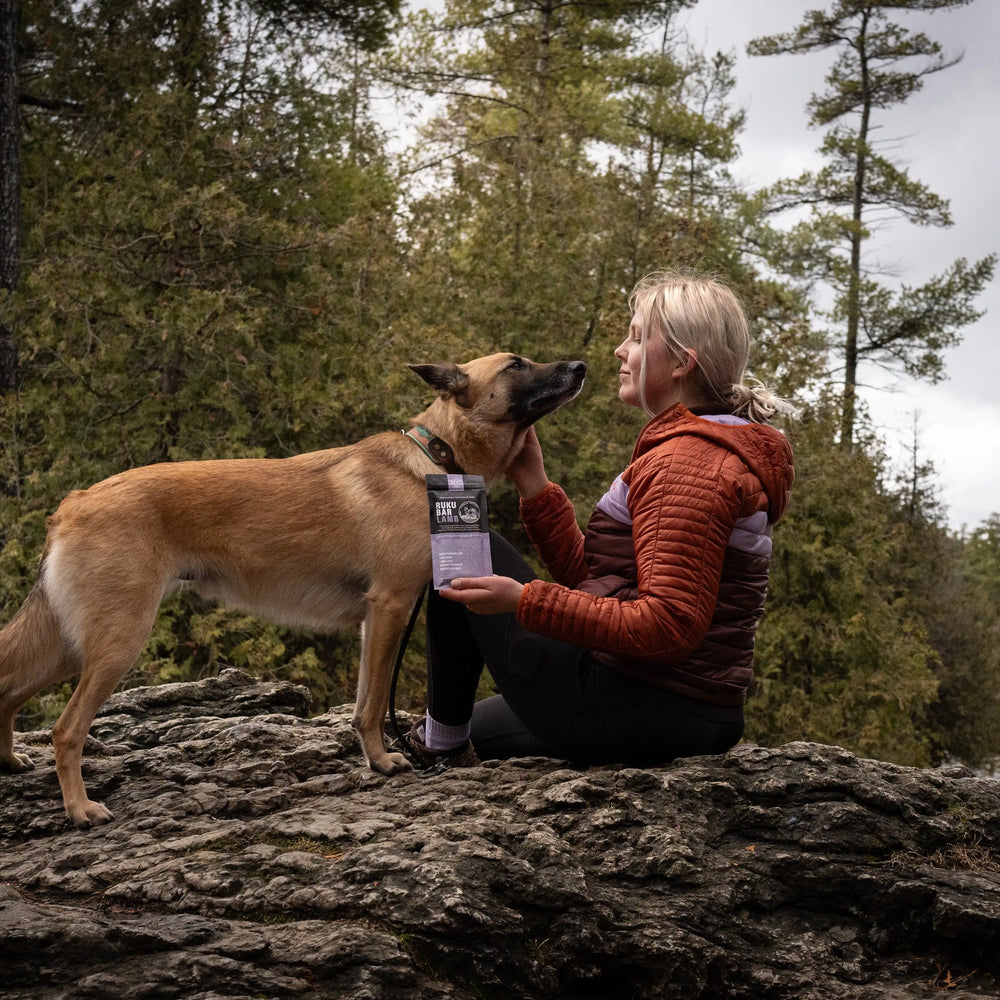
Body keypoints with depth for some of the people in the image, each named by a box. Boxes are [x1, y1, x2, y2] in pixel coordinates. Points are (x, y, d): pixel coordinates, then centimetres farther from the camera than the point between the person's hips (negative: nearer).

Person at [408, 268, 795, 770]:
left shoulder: (686, 463, -17)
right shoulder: (716, 454, 16)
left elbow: (669, 625, -27)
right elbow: (594, 581, 13)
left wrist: (526, 601, -26)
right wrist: (533, 484, 9)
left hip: (634, 711, -12)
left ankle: (443, 745, 10)